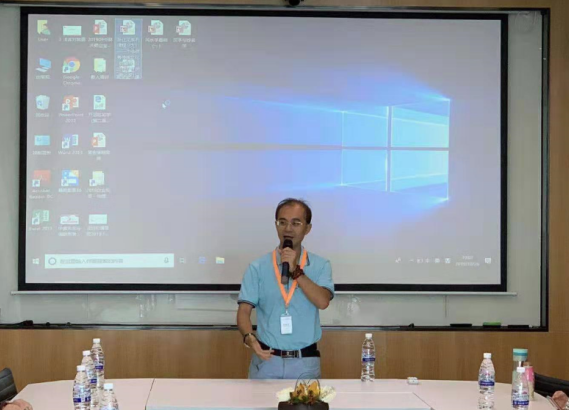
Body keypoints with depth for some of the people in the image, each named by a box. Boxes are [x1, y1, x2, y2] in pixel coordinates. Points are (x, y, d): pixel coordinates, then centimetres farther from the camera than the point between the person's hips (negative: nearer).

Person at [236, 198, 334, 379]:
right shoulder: (258, 268, 1)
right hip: (266, 360, 0)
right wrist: (250, 338, -24)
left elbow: (322, 302, -14)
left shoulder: (320, 266, 2)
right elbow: (244, 311, -5)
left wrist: (296, 271, -18)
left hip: (305, 362, 0)